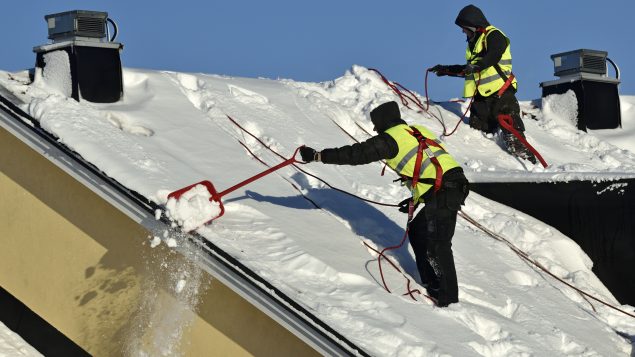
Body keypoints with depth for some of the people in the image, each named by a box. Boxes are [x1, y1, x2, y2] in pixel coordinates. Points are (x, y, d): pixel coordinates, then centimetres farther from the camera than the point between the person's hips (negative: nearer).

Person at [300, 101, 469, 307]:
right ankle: (431, 285, 24)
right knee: (416, 232, 20)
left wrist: (318, 156, 0)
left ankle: (449, 298, -4)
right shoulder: (419, 131, 23)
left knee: (437, 246, -5)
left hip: (443, 194, -9)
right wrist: (416, 199, 32)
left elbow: (356, 154, -4)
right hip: (455, 187, 9)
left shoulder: (390, 138, -1)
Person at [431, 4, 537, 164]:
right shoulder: (473, 42, 24)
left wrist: (476, 66, -40)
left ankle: (526, 157, -19)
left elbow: (493, 56, -25)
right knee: (478, 130, 2)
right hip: (481, 95, 9)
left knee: (510, 130, -17)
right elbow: (468, 69, 36)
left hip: (500, 92, -9)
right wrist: (447, 70, 34)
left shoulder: (493, 35, -4)